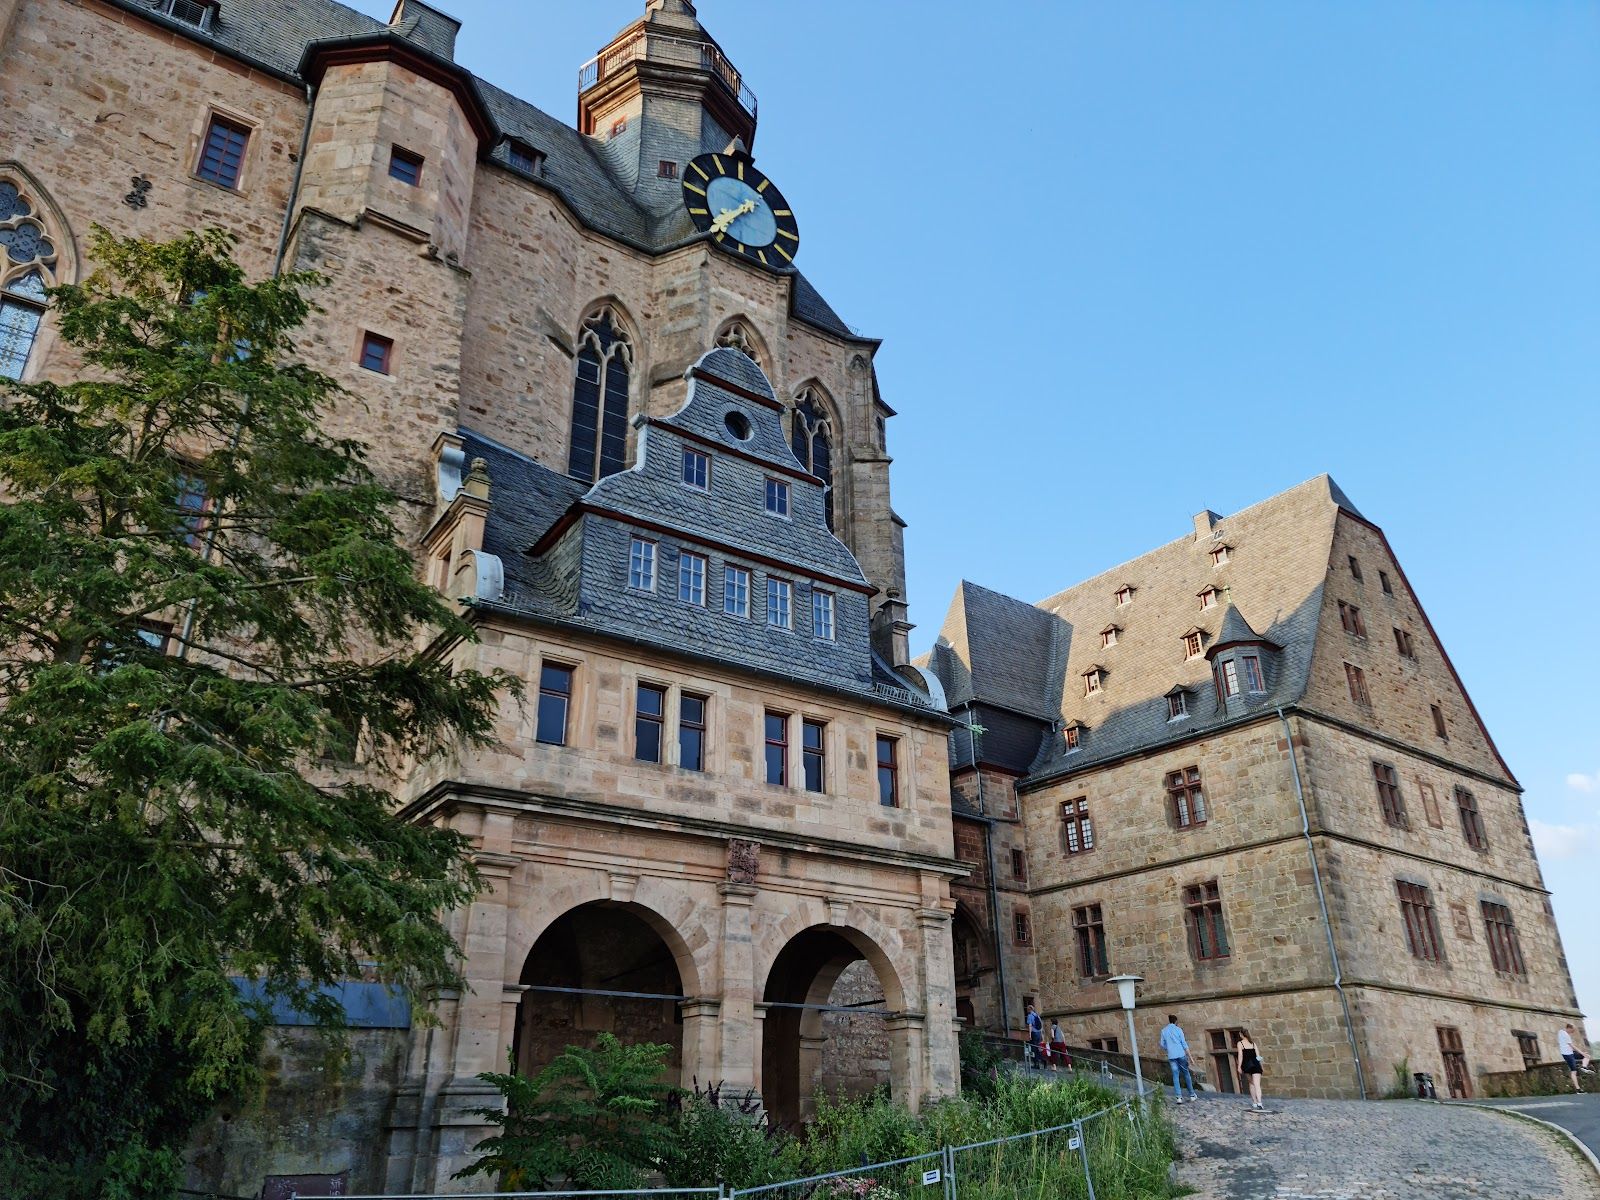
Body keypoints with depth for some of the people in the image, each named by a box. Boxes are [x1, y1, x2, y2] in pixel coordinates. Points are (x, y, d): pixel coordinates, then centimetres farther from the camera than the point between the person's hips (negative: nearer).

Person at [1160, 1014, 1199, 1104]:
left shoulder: (1164, 1031, 8)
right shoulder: (1178, 1029, 0)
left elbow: (1162, 1045, 11)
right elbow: (1184, 1044, -4)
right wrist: (1190, 1056, -1)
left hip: (1171, 1056, 2)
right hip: (1181, 1055, -2)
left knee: (1175, 1075, 1)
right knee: (1186, 1074, 12)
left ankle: (1179, 1097, -8)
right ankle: (1192, 1095, 18)